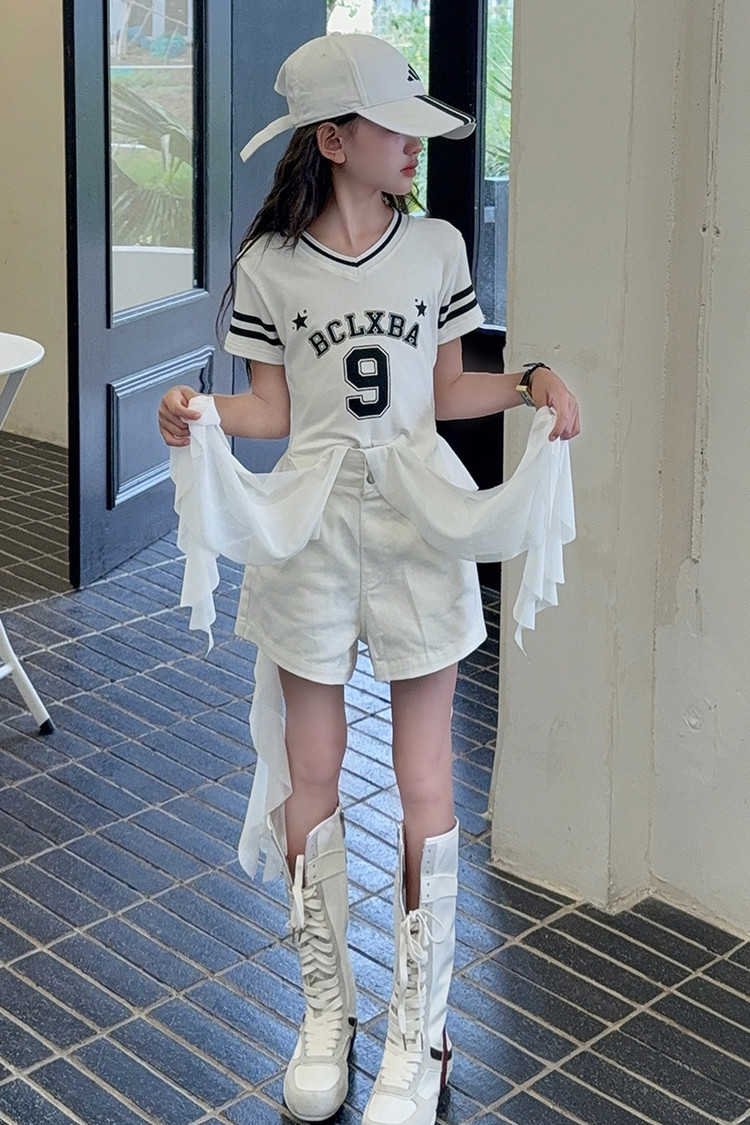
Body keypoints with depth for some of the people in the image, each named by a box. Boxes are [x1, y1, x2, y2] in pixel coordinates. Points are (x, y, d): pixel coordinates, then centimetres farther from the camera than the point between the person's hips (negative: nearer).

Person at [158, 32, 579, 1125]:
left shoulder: (438, 246, 3)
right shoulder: (269, 263, -1)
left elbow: (446, 391, 9)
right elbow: (272, 409, 2)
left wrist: (528, 382, -8)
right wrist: (201, 412, -17)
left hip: (420, 522, 1)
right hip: (310, 530, 0)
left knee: (425, 783, 2)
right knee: (310, 777, 8)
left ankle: (419, 1033, 16)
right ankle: (326, 1011, 27)